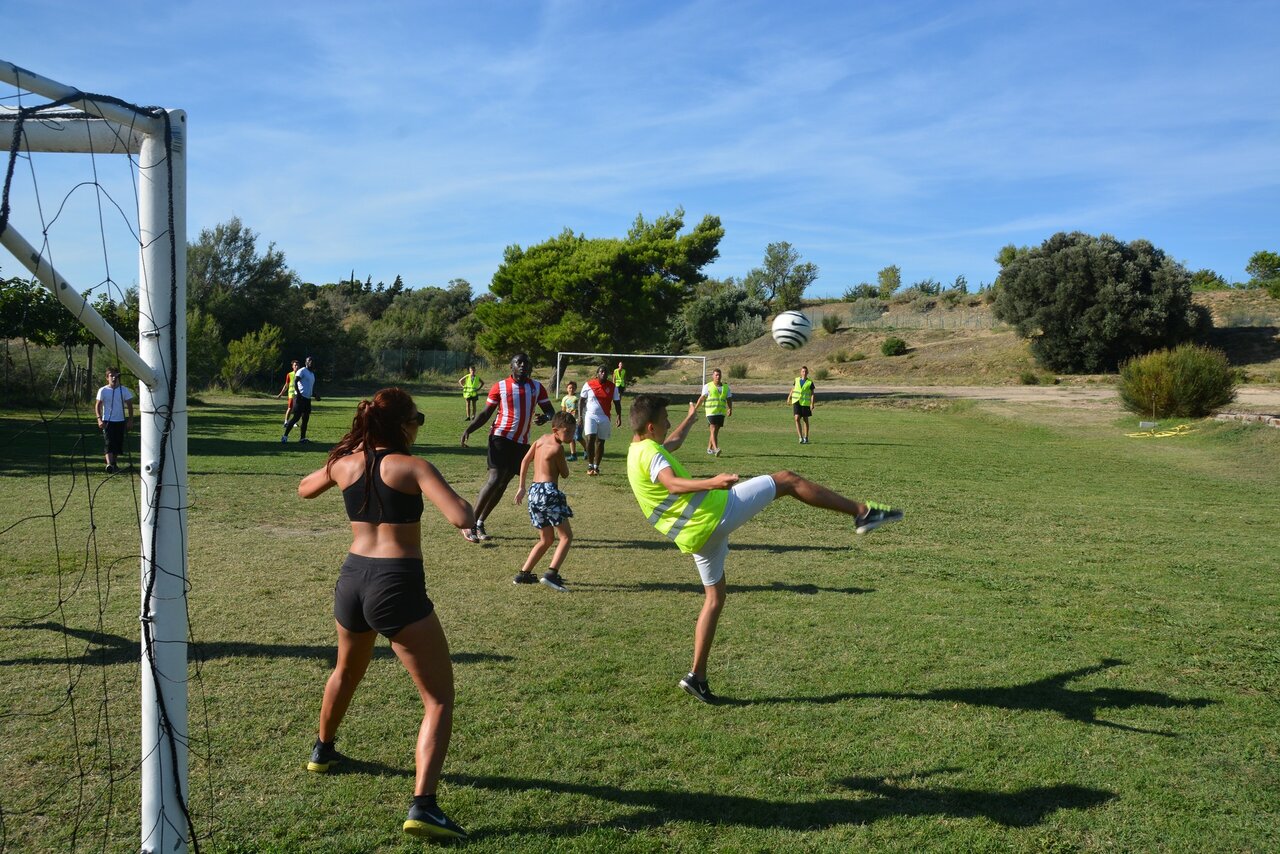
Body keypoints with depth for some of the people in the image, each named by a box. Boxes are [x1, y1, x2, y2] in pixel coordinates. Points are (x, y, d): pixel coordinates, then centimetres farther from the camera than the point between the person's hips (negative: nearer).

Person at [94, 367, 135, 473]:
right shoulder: (103, 390, -2)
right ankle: (109, 464, -27)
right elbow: (98, 405, 0)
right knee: (108, 444, -14)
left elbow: (129, 405, 6)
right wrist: (99, 419, -12)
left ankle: (114, 464, 26)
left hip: (120, 421, 2)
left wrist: (130, 420, 0)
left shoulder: (124, 390, 2)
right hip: (107, 421, -2)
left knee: (118, 444, 10)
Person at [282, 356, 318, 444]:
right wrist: (298, 393, -25)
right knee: (296, 417, -12)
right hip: (300, 397, -9)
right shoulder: (302, 371, -6)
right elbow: (295, 381, -16)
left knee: (305, 418, 8)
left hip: (308, 399, 9)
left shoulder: (312, 374, 21)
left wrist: (315, 395, 13)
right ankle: (285, 436, -8)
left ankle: (302, 438, 13)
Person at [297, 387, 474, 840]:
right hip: (397, 586, -6)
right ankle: (422, 806, -11)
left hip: (352, 579, 7)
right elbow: (462, 520, -22)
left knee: (346, 672, 35)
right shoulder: (412, 467, -10)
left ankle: (323, 751, 58)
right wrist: (464, 502, 0)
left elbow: (304, 489, 29)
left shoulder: (344, 464, 6)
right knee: (439, 699, 1)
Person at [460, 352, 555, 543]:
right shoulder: (500, 386, 0)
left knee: (502, 484, 7)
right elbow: (485, 413, 3)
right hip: (501, 437, -4)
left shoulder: (537, 387, 8)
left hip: (522, 442, 4)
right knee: (495, 480, -15)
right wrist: (468, 429, -12)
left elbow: (550, 410, 10)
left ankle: (480, 524, 18)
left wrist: (545, 417, -14)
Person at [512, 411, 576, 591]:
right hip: (548, 491, -8)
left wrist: (522, 487, 24)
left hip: (534, 491, 8)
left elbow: (525, 461, 19)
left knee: (546, 540, 19)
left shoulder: (542, 439, 14)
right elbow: (565, 474, 1)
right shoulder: (557, 448, -9)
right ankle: (551, 574, -18)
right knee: (566, 536, -4)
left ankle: (523, 574, 16)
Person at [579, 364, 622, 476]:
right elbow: (582, 400, 3)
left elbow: (617, 402, 6)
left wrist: (619, 416, -5)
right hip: (590, 416, -2)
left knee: (600, 442, 5)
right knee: (590, 438, -15)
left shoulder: (612, 387, 2)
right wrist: (580, 416, -2)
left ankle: (596, 467, 15)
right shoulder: (589, 384, -2)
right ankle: (590, 465, -3)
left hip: (604, 417, 2)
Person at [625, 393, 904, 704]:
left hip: (695, 537, 9)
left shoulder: (636, 455, 18)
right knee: (787, 480, -2)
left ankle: (697, 676, 15)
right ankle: (862, 512, 0)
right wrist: (711, 483, -48)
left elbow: (674, 441, 41)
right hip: (713, 512, -9)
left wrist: (690, 418, 57)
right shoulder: (650, 452, -12)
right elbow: (673, 484, -32)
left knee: (714, 598, 19)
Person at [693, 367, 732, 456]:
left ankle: (709, 448, 23)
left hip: (721, 412, 4)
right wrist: (695, 408, -3)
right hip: (711, 412, -4)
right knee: (713, 430, -15)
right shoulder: (707, 386, 2)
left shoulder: (726, 387, 11)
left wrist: (730, 409, -5)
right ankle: (716, 449, -25)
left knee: (716, 431, 10)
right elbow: (702, 398, 3)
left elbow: (729, 399, 12)